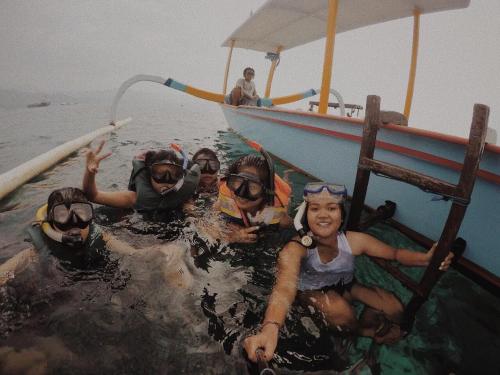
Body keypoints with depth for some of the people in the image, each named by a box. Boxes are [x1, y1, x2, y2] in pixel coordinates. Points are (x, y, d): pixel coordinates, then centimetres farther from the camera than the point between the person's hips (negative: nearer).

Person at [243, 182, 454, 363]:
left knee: (394, 310, -9)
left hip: (344, 285, 3)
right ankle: (363, 331, 6)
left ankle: (364, 325, 24)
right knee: (339, 309, -32)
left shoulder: (354, 241, -28)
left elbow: (396, 253, -15)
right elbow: (285, 288, -56)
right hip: (310, 290, -3)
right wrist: (270, 328, -76)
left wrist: (426, 258, -37)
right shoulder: (295, 249, -39)